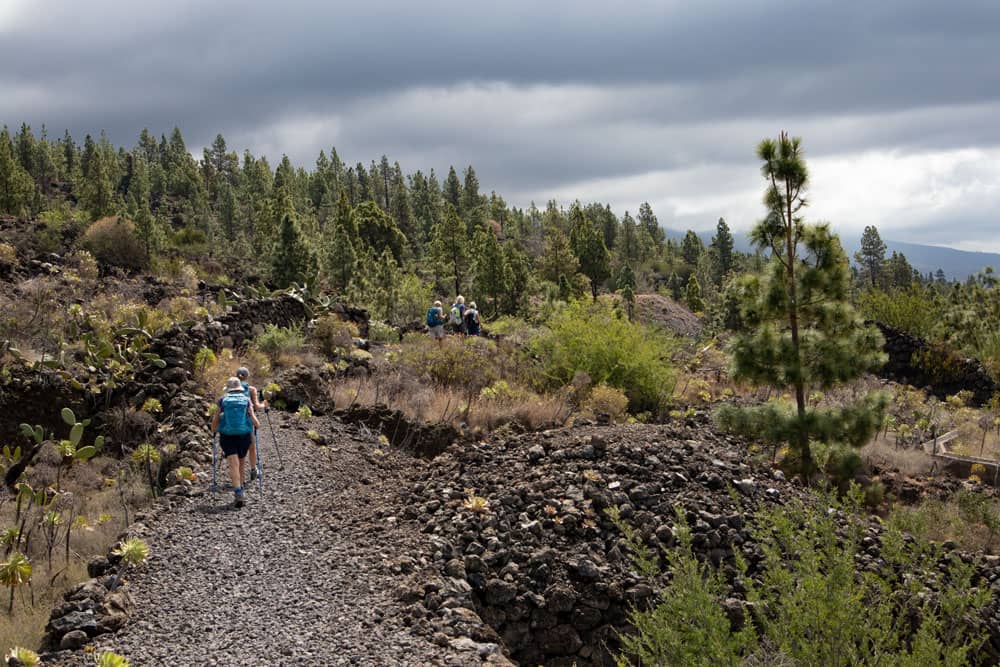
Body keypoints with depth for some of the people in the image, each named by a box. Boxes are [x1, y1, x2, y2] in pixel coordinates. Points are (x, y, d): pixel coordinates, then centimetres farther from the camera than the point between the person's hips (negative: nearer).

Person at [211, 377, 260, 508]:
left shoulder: (222, 400, 2)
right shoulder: (246, 400, 3)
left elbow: (215, 419, 4)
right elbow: (253, 417, -4)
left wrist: (213, 431, 22)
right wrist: (257, 425, 18)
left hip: (227, 437, -1)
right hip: (244, 435, 1)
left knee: (234, 465, -8)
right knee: (242, 462, 23)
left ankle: (238, 494, -23)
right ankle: (240, 488, 31)